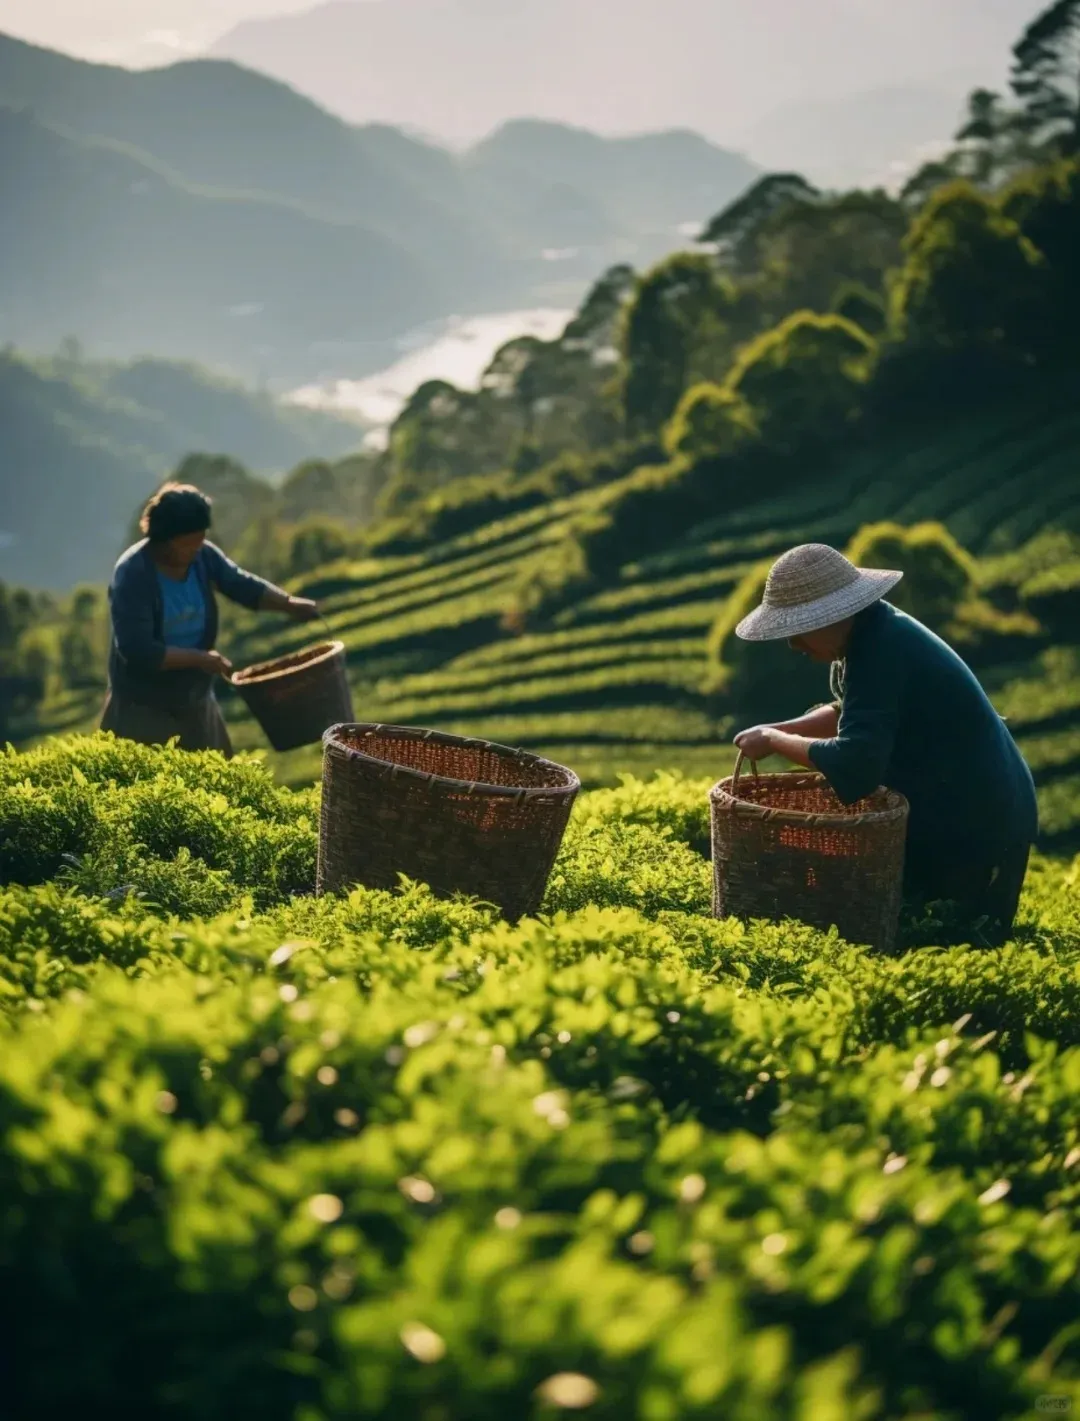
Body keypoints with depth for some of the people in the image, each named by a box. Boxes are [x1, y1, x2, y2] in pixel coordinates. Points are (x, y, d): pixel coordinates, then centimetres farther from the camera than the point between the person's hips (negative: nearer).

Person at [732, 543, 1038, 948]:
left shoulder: (881, 651, -30)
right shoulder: (868, 634, 1)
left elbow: (854, 765, -37)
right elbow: (850, 712, 19)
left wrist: (774, 741, -22)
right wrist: (780, 730, 2)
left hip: (978, 824, -10)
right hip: (948, 809, 10)